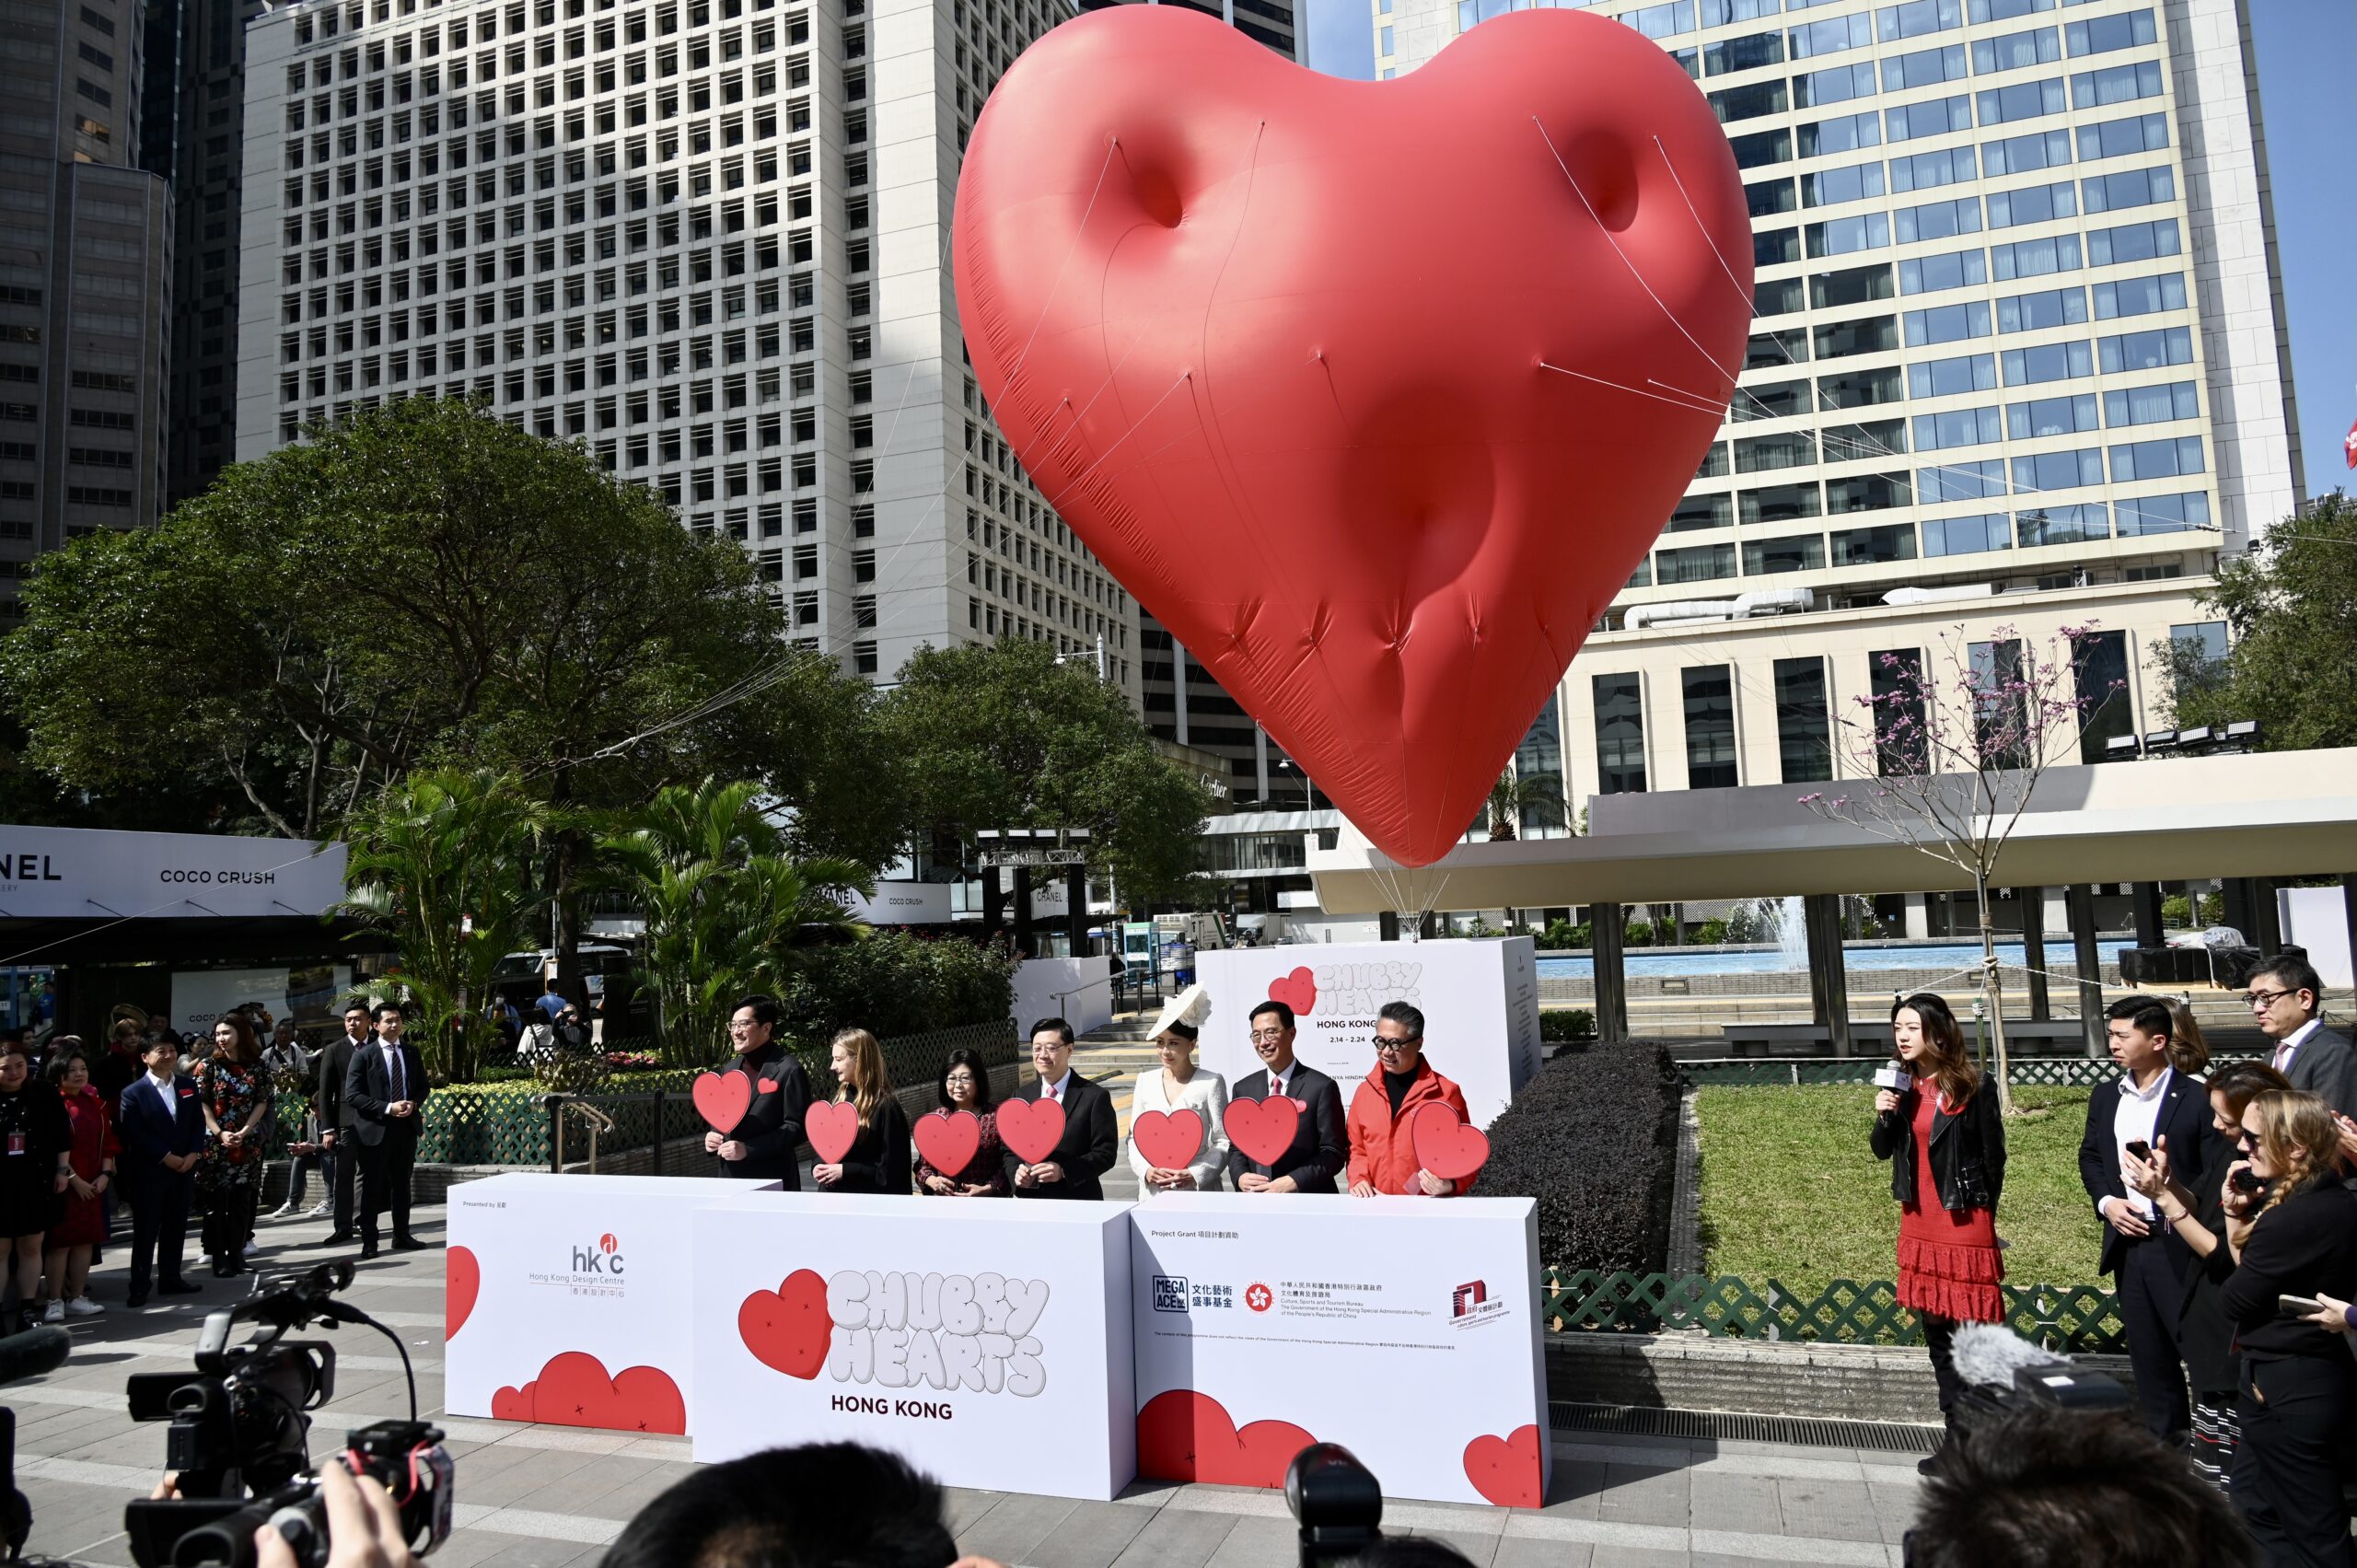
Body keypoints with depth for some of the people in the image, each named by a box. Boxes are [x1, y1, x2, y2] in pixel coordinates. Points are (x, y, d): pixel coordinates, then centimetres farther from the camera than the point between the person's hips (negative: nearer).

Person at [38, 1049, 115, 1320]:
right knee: (60, 1243, -1)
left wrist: (105, 1174, 0)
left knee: (86, 1241, 8)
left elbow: (108, 1141, 11)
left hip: (92, 1185, 6)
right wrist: (73, 1179, -14)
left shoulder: (96, 1103, 8)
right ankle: (55, 1302, 8)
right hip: (64, 1184, -6)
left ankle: (77, 1298, 16)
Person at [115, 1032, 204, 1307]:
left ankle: (170, 1279, 21)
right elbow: (134, 1134, -11)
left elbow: (198, 1122, 9)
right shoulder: (133, 1093, -5)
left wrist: (193, 1154, -6)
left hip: (184, 1169, 5)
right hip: (148, 1173, -4)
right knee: (145, 1231, 1)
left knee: (176, 1227, 11)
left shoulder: (189, 1085, 9)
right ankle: (139, 1287, 8)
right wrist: (166, 1157, -15)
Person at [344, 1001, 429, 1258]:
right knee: (372, 1186, 2)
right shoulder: (363, 1054, -6)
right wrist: (387, 1108, -19)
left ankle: (402, 1236, 21)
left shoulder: (412, 1052, 8)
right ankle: (369, 1240, 9)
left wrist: (414, 1103, -8)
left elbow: (423, 1086, 14)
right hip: (375, 1128, -4)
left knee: (402, 1183, 12)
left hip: (406, 1126, 4)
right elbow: (352, 1095, -11)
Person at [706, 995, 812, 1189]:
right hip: (729, 1177, 7)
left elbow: (796, 1128, -13)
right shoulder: (729, 1069, 16)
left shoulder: (789, 1070, -9)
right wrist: (711, 1139, 2)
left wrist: (748, 1150, -19)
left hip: (772, 1181, -6)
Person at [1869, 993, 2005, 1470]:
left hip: (1963, 1221, -6)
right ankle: (1958, 1438, 22)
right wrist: (1883, 1116, -8)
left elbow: (1994, 1157, -3)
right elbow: (1883, 1150, 10)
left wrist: (1982, 1214, 0)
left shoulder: (1972, 1088, -9)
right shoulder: (1903, 1086, 6)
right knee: (1936, 1331, 12)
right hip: (1918, 1220, 6)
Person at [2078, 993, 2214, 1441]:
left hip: (2179, 1242, -6)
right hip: (2126, 1239, 6)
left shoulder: (2195, 1097, -10)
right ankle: (2164, 1436, 27)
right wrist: (2106, 1201, 0)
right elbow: (2090, 1156, 15)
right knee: (2147, 1350, 15)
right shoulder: (2105, 1095, 9)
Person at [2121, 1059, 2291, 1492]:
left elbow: (2224, 1256, -22)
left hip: (2235, 1339, -8)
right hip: (2205, 1318, 8)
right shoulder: (2229, 1148, -1)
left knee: (2224, 1472, 3)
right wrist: (2168, 1180, -9)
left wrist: (2162, 1196, -23)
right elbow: (2203, 1210, 9)